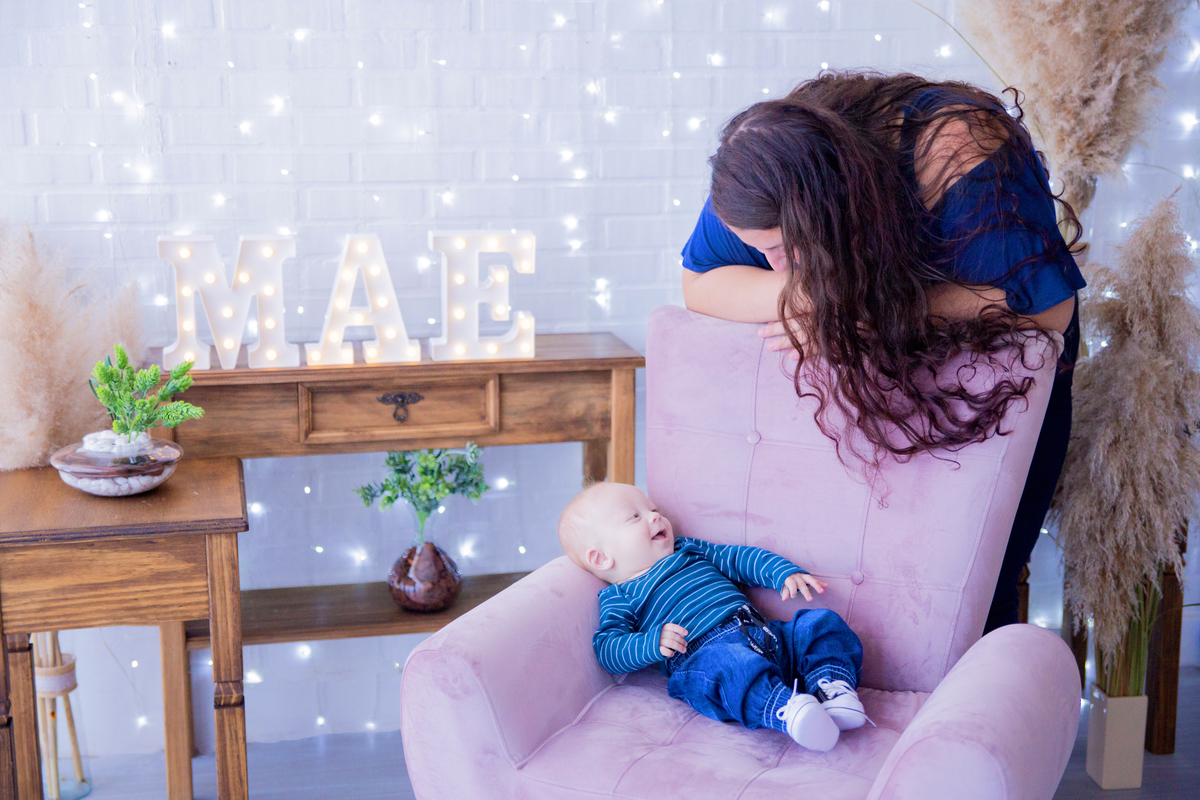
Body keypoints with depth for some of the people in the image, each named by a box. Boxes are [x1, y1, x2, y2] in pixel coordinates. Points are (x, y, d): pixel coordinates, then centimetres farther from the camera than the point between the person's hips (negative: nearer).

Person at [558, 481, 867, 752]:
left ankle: (833, 685, -30)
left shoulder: (688, 549, 30)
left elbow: (739, 558, 30)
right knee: (729, 665, -42)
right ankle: (784, 709, -63)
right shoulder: (619, 597, 11)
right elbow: (607, 648, -1)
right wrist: (653, 643, -19)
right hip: (702, 653, -8)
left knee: (820, 624, -9)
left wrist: (785, 572, 13)